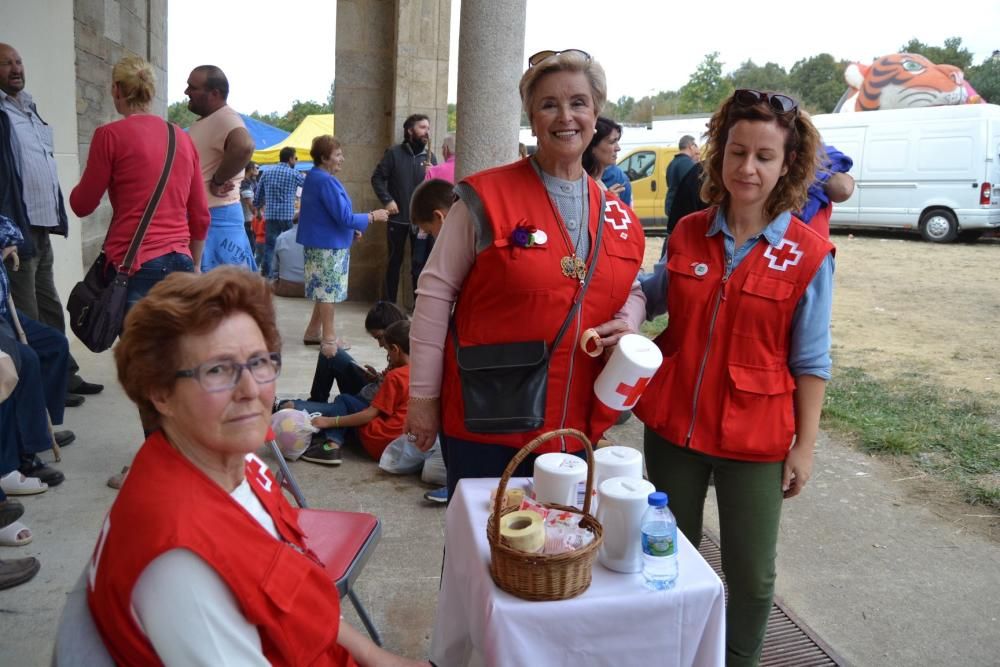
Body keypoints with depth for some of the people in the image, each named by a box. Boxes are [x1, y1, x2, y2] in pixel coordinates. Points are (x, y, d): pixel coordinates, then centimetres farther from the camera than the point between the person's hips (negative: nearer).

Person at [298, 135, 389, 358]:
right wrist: (372, 217, -11)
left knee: (325, 290, 16)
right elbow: (344, 217, -22)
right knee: (329, 290, -2)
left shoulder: (314, 177, 13)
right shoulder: (326, 181, -20)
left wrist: (351, 230, 15)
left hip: (322, 242, 10)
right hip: (328, 246, -10)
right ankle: (328, 339, 7)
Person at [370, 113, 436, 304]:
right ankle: (390, 303, 18)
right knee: (395, 261, 9)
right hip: (397, 218, -2)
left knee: (420, 262, 4)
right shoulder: (394, 153, -1)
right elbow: (377, 177, 0)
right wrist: (387, 200, -11)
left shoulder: (429, 157, 8)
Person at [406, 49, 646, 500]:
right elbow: (436, 293, -7)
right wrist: (423, 395, -6)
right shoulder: (486, 197, -9)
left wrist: (627, 324, -3)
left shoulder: (617, 216, 6)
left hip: (576, 427, 5)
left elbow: (632, 290, 21)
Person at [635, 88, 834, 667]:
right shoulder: (688, 234, 0)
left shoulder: (809, 255, -8)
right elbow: (653, 295, 15)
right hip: (672, 424, 3)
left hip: (755, 438, -3)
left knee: (751, 574, 11)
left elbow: (810, 362, -4)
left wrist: (805, 444, -6)